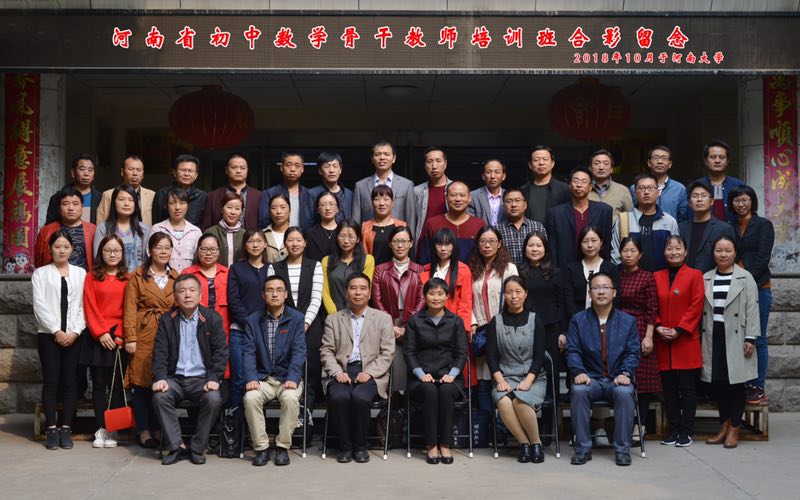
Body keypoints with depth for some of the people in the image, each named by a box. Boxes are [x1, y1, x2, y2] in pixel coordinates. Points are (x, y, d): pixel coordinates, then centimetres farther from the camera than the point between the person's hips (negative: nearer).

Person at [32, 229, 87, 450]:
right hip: (49, 335, -1)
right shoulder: (40, 273, 8)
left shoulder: (80, 273, 11)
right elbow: (40, 305, -1)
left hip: (74, 336, 1)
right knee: (51, 381, -3)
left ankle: (66, 428, 5)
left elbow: (83, 305, 4)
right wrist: (56, 331, -10)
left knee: (70, 382, 0)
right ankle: (51, 429, 2)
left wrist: (75, 331, -8)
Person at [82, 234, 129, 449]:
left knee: (117, 385, 0)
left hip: (120, 338, 0)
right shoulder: (92, 277, 7)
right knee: (99, 384, 3)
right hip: (97, 337, 0)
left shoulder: (128, 278, 7)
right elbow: (90, 308, 0)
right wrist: (101, 333, -9)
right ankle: (101, 429, 8)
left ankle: (112, 430, 6)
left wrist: (120, 335, -9)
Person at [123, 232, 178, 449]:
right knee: (142, 382, -1)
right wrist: (130, 338, -9)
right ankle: (143, 430, 9)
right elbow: (130, 309, -2)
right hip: (144, 336, -3)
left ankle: (159, 429, 15)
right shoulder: (137, 276, 3)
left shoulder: (176, 278, 14)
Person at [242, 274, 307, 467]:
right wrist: (251, 378, -17)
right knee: (251, 398, -29)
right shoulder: (252, 320, 7)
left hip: (287, 377, -1)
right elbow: (249, 352, -1)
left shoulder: (296, 318, 2)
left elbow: (298, 351, -7)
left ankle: (283, 447, -14)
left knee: (291, 398, -32)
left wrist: (293, 378, -21)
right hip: (262, 378, 1)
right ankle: (261, 448, -13)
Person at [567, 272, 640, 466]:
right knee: (579, 391, -33)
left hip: (617, 379, 0)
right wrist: (579, 372, -16)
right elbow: (572, 350, 2)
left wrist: (625, 373, -14)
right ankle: (583, 448, -22)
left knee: (624, 393, -34)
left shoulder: (628, 321, 12)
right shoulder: (578, 320, 11)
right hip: (590, 378, 0)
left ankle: (622, 449, -20)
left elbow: (633, 353, 5)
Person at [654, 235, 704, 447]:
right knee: (668, 388, 7)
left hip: (686, 342, -3)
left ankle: (686, 431, 8)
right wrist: (658, 327, -5)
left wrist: (679, 330, -13)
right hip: (663, 343, 4)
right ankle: (673, 429, 16)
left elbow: (696, 306, -6)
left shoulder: (695, 275, 0)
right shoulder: (657, 277, 11)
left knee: (687, 388, 0)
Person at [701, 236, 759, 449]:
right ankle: (724, 426, 19)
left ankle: (734, 429, 11)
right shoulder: (706, 278, 10)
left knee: (736, 382, 1)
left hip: (735, 338, -3)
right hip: (713, 337, 3)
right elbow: (701, 309, 10)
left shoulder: (745, 278, 1)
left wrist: (750, 338, -9)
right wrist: (699, 337, 6)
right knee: (717, 383, 6)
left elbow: (752, 310, -3)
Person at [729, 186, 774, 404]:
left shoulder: (763, 225, 2)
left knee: (758, 339, -1)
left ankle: (758, 388, 3)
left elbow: (762, 257, -6)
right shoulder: (731, 228, 14)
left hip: (758, 287, -4)